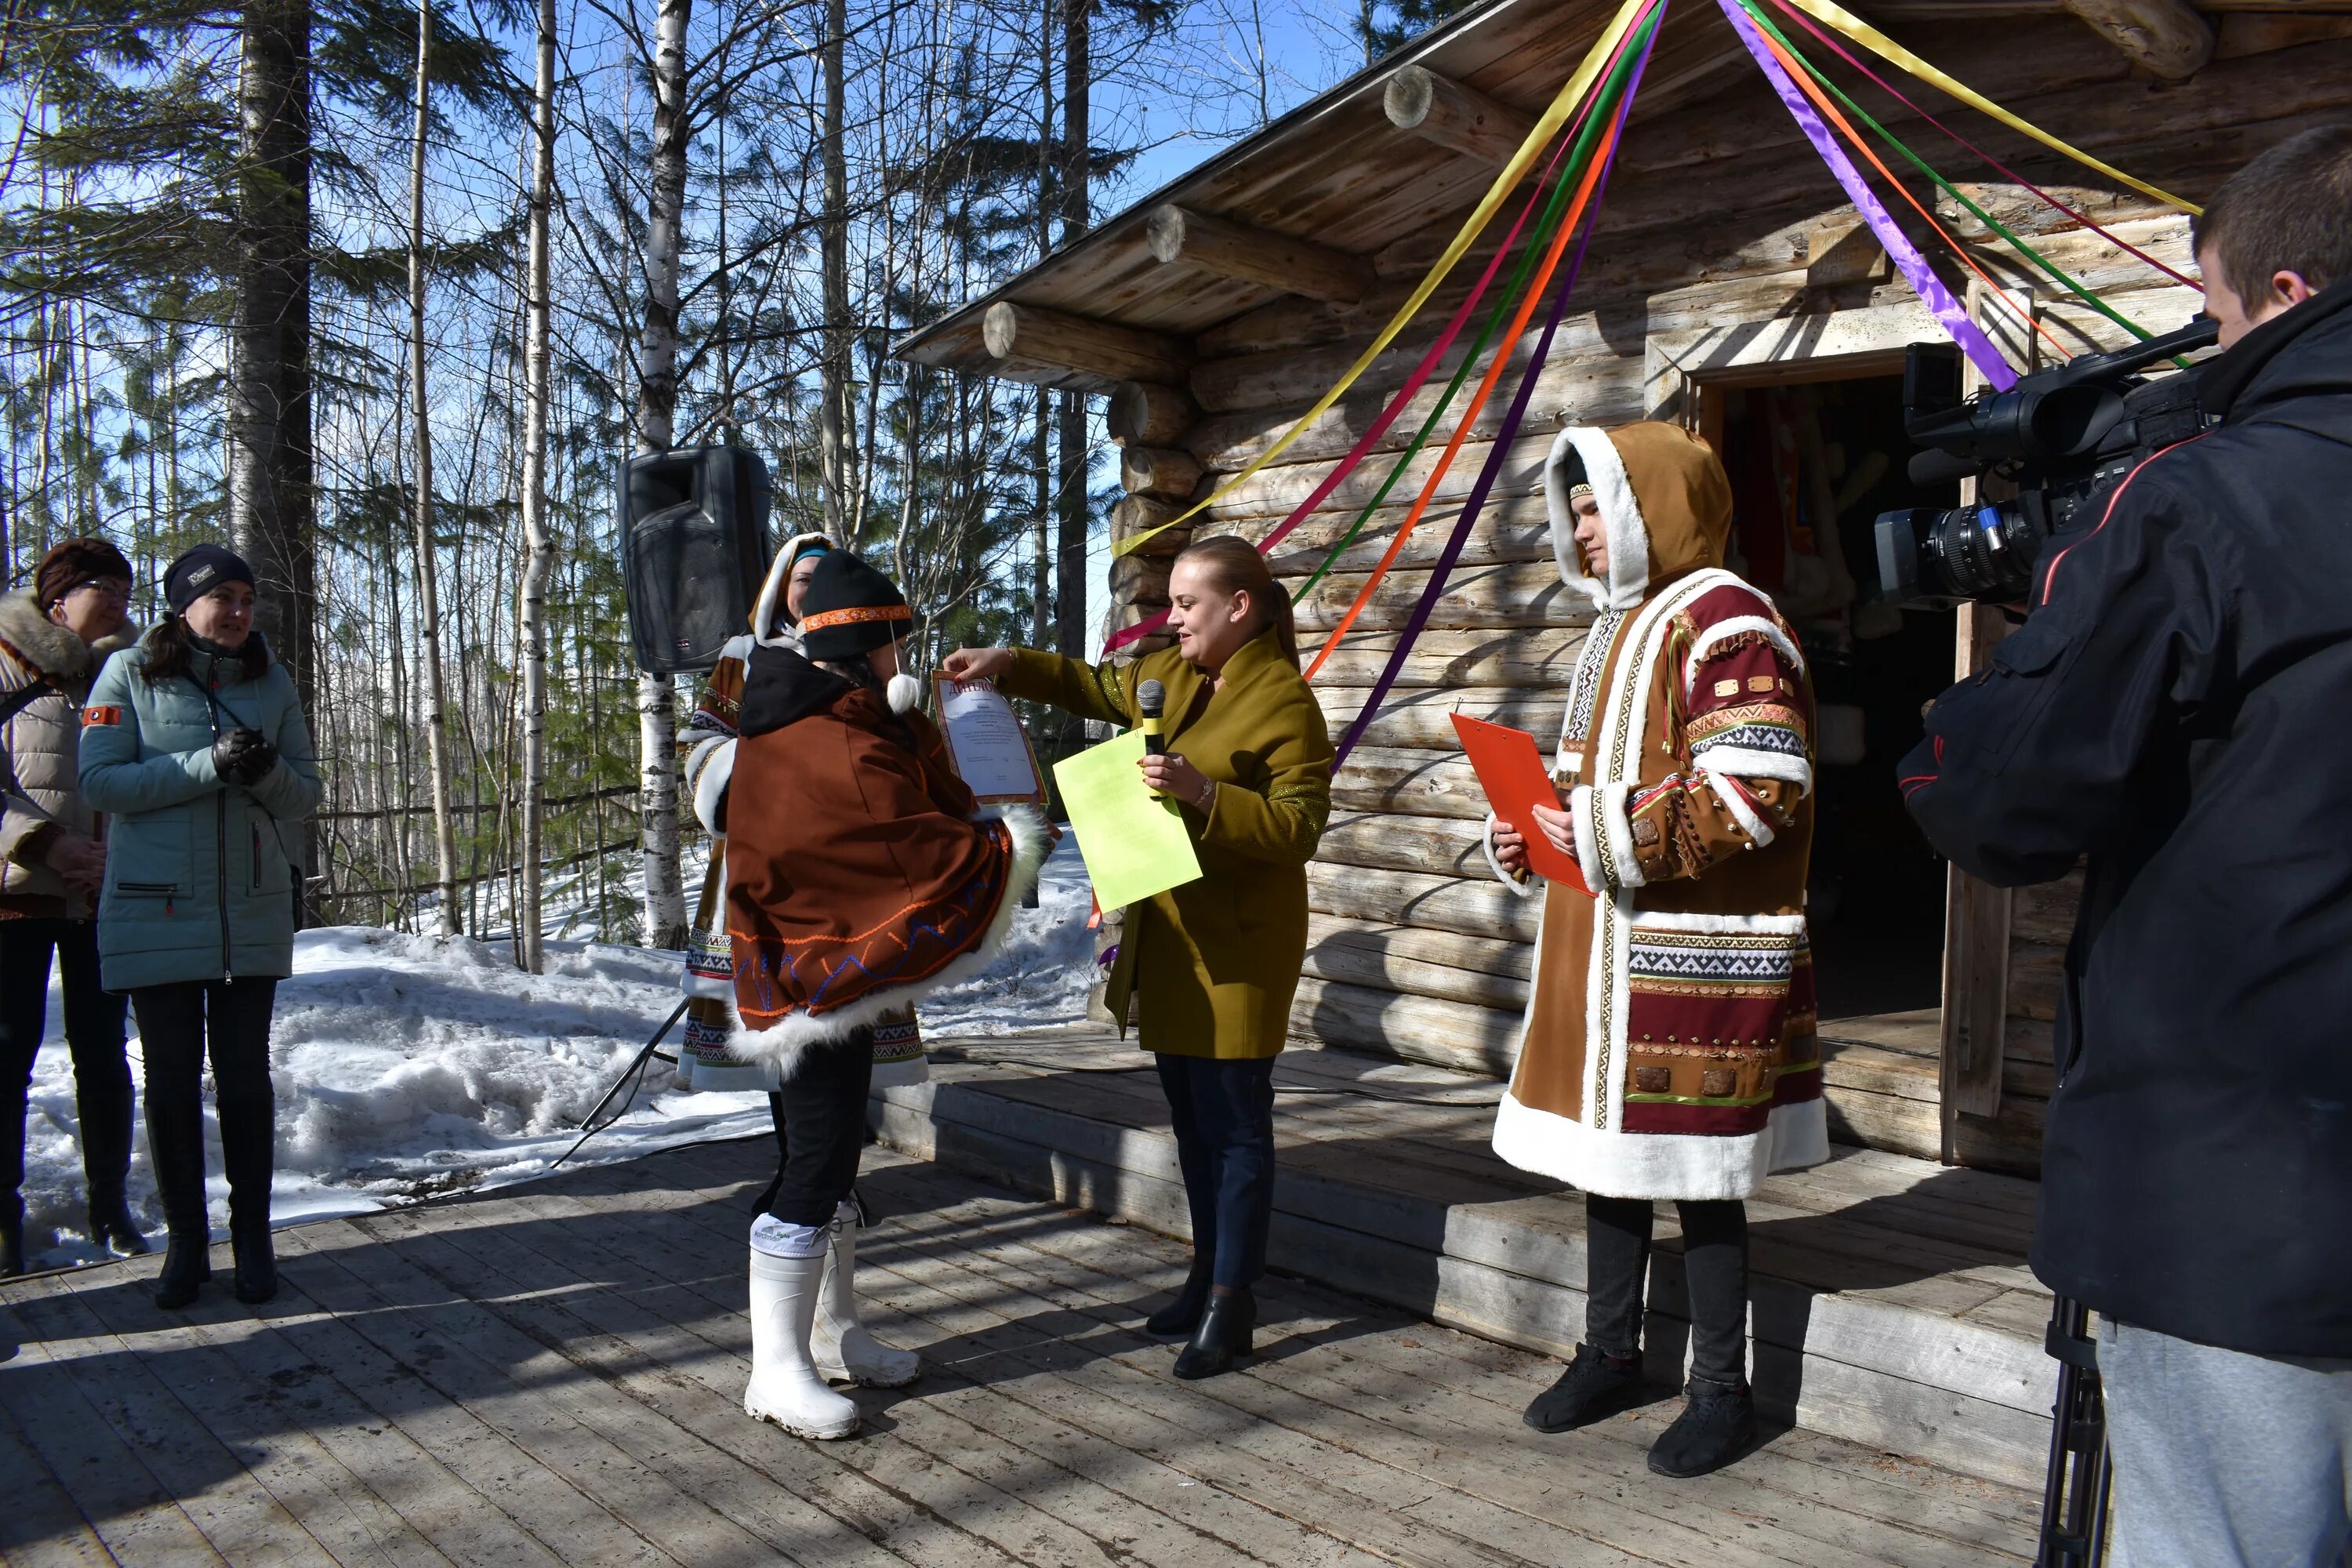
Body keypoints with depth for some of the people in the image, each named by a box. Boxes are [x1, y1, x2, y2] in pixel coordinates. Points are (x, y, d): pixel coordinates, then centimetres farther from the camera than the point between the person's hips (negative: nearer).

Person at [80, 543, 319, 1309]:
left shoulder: (270, 680, 7)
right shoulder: (130, 673, -1)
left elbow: (305, 794, 7)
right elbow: (100, 779, -9)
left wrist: (266, 773, -16)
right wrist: (209, 765, -20)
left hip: (253, 910, 2)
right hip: (156, 911, -2)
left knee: (245, 1076, 5)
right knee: (170, 1080, 4)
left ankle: (253, 1237, 15)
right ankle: (186, 1242, 17)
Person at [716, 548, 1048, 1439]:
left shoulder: (810, 718, 8)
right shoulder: (840, 753, -25)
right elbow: (927, 853, -22)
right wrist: (1013, 845, -7)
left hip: (830, 974, 11)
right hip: (820, 986, -11)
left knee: (834, 1153, 18)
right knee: (816, 1164, -6)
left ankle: (837, 1335, 31)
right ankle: (778, 1371, 4)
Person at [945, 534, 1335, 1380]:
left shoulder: (1284, 702, -14)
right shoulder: (1171, 675, 11)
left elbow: (1298, 828, -18)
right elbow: (1097, 686, 27)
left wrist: (1202, 791, -29)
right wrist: (1009, 665, 14)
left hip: (1239, 944, -9)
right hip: (1168, 933, 9)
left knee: (1234, 1124, -1)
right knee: (1192, 1119, 17)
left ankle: (1231, 1307, 10)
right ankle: (1208, 1276, 31)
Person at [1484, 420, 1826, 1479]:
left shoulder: (1726, 627, -13)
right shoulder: (1617, 631, 19)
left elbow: (1756, 795, -23)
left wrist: (1604, 831, -22)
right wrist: (1528, 829, 7)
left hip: (1693, 956, -9)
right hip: (1600, 948, 9)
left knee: (1698, 1174, 1)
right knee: (1609, 1151, 16)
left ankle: (1721, 1390, 16)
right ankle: (1610, 1354, 31)